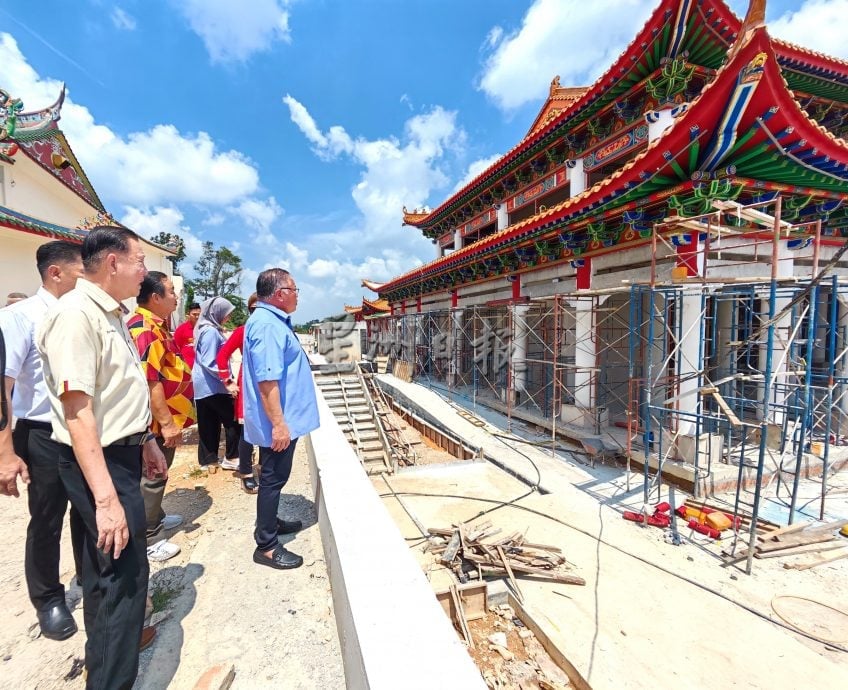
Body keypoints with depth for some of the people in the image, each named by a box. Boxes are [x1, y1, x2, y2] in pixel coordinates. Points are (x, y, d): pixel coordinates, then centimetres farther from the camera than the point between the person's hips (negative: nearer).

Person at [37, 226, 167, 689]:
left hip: (122, 453, 10)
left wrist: (146, 442, 21)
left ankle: (106, 643, 48)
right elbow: (77, 409, -27)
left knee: (105, 566, 26)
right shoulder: (75, 314, -21)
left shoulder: (111, 314, 9)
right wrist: (106, 497, -28)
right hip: (100, 462, -10)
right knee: (123, 574, 0)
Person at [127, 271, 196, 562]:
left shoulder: (155, 326, 11)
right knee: (152, 476, 3)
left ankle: (156, 517, 39)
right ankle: (148, 539, 16)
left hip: (165, 417, 10)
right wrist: (166, 422, -24)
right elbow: (148, 381, -27)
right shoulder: (145, 330, -22)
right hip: (157, 420, -10)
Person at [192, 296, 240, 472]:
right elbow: (209, 363, -21)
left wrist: (225, 380, 16)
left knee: (210, 424, 14)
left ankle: (208, 460, 22)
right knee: (232, 421, 0)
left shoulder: (208, 329, 13)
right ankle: (231, 459, 9)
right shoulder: (211, 331, -17)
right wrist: (227, 381, -18)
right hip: (212, 385, -9)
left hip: (204, 384, 10)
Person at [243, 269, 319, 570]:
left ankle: (270, 522, 40)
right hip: (278, 422, -10)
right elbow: (266, 380, -28)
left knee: (274, 476, 22)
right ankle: (266, 546, 15)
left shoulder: (272, 320, 13)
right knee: (273, 478, 1)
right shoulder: (267, 324, -22)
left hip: (284, 418, 10)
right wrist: (278, 423, -27)